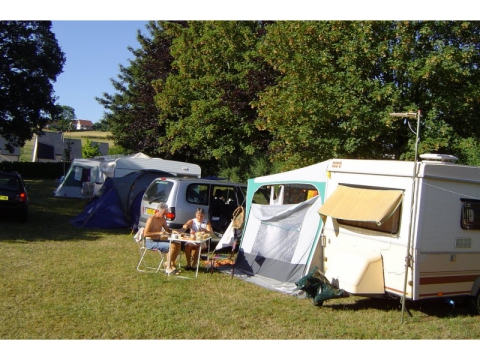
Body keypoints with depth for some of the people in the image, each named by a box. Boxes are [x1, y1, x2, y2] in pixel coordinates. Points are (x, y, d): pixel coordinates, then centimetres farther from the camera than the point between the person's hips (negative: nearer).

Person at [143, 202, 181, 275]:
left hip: (158, 241, 9)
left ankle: (172, 264, 10)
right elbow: (145, 234, -22)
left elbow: (167, 229, 22)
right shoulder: (151, 219, -16)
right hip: (150, 242, -9)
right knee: (172, 246, -24)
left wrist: (173, 231, 0)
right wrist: (159, 233, -27)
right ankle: (168, 268, -18)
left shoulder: (162, 219, 9)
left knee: (178, 245, -1)